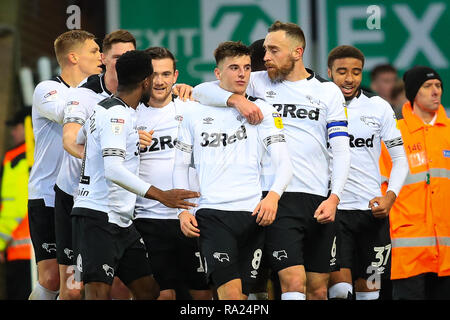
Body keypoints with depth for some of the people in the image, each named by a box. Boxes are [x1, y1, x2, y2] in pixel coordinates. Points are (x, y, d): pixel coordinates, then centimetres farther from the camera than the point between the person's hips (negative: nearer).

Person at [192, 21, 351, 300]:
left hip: (319, 202, 2)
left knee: (318, 289, 4)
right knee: (293, 282, -16)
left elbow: (341, 150, 7)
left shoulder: (328, 91, 10)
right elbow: (202, 92, 4)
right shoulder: (258, 83, 9)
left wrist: (334, 198, -6)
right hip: (278, 199, -2)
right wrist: (236, 99, -15)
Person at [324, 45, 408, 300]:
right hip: (333, 210, -2)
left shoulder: (379, 107, 5)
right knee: (340, 289, -15)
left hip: (372, 211, 2)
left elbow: (400, 158, 9)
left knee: (369, 289, 5)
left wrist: (390, 197, -7)